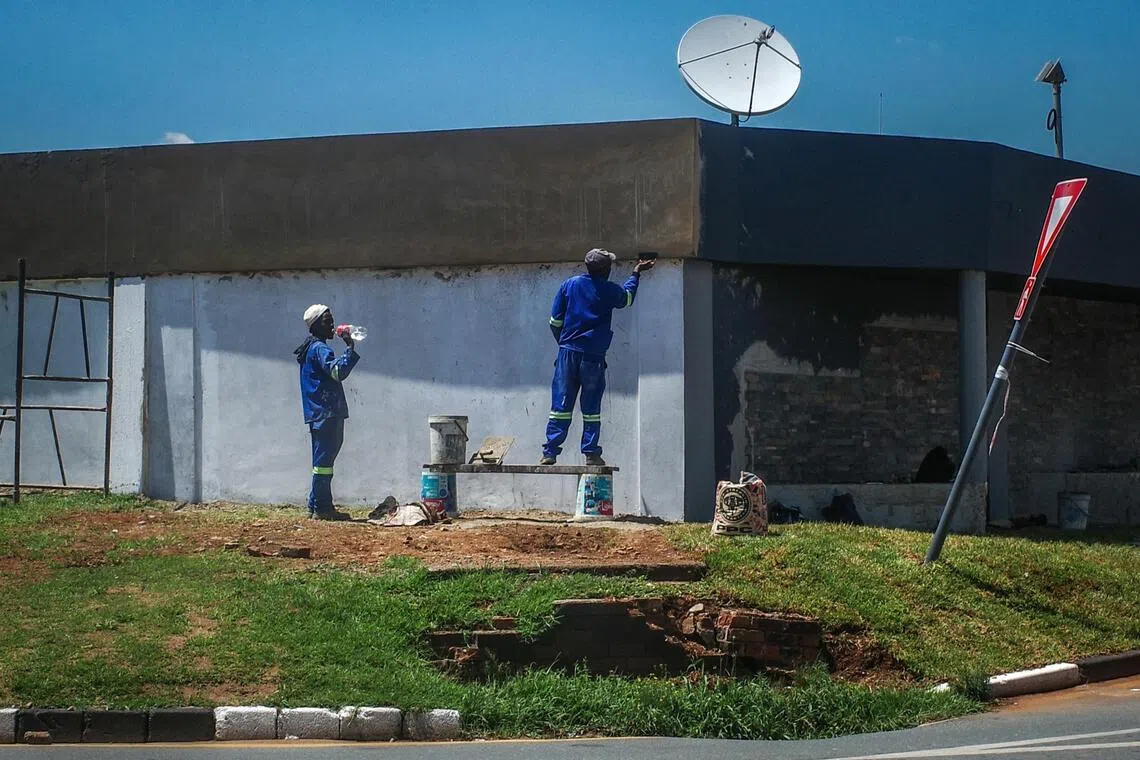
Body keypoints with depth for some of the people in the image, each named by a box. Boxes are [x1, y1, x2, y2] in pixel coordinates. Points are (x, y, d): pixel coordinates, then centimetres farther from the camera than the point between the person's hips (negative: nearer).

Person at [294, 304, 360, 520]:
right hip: (325, 413, -11)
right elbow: (338, 371, -26)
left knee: (323, 460, 13)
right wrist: (350, 348, -24)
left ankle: (316, 506, 17)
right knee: (324, 460, -9)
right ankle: (322, 508, -8)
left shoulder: (314, 348, 20)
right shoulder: (319, 348, -12)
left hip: (321, 414, 11)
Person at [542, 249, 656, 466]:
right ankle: (591, 453, 5)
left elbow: (555, 321, 5)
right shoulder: (609, 291, -2)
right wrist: (636, 273, 35)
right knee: (591, 408, 6)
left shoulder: (570, 285, 3)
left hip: (568, 352, 2)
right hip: (593, 356, -2)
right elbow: (627, 297, 22)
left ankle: (550, 452, -1)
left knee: (561, 405, 3)